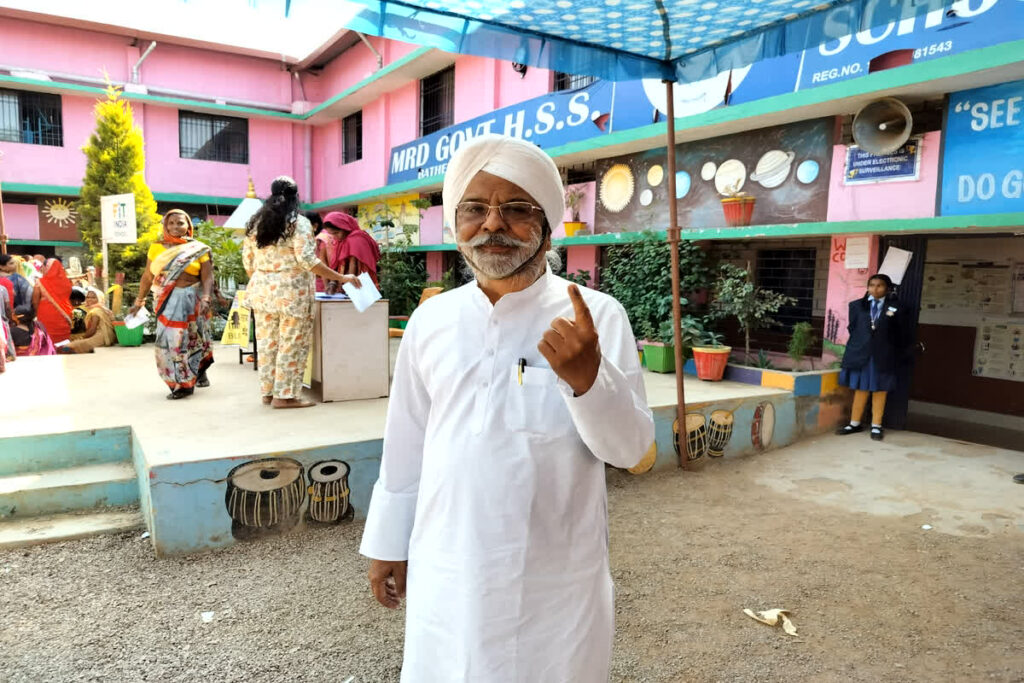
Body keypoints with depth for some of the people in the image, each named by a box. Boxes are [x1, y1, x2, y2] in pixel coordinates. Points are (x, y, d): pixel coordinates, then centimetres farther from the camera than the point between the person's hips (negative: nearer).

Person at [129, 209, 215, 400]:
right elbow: (147, 277, 11)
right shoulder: (157, 248, 7)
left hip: (192, 298, -1)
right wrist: (139, 302, 11)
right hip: (168, 300, 1)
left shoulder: (198, 249, 2)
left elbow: (207, 276, -6)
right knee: (171, 339, 0)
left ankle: (200, 371, 29)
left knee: (194, 338, 6)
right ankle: (182, 384, 12)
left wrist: (206, 299, -20)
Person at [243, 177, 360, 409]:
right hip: (291, 291, -6)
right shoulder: (298, 222, -8)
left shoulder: (256, 222, 10)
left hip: (261, 290, 6)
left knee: (266, 342, 13)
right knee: (291, 344, 2)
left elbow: (247, 260, 12)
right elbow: (307, 260, -17)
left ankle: (267, 391, 20)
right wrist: (341, 277, -14)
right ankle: (284, 395, 5)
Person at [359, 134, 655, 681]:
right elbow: (406, 443, 6)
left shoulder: (595, 317, -10)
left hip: (559, 579, -1)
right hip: (447, 573, 2)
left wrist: (587, 379, -28)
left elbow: (631, 448, -11)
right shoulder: (430, 321, -2)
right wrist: (388, 541, 12)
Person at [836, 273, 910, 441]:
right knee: (860, 389, 8)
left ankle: (876, 426, 15)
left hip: (883, 357, -1)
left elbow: (902, 334, 4)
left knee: (880, 391, 6)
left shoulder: (896, 308, 0)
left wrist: (900, 356, 3)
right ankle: (855, 423, 18)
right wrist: (854, 348, 6)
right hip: (860, 354, 1)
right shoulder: (857, 305, 5)